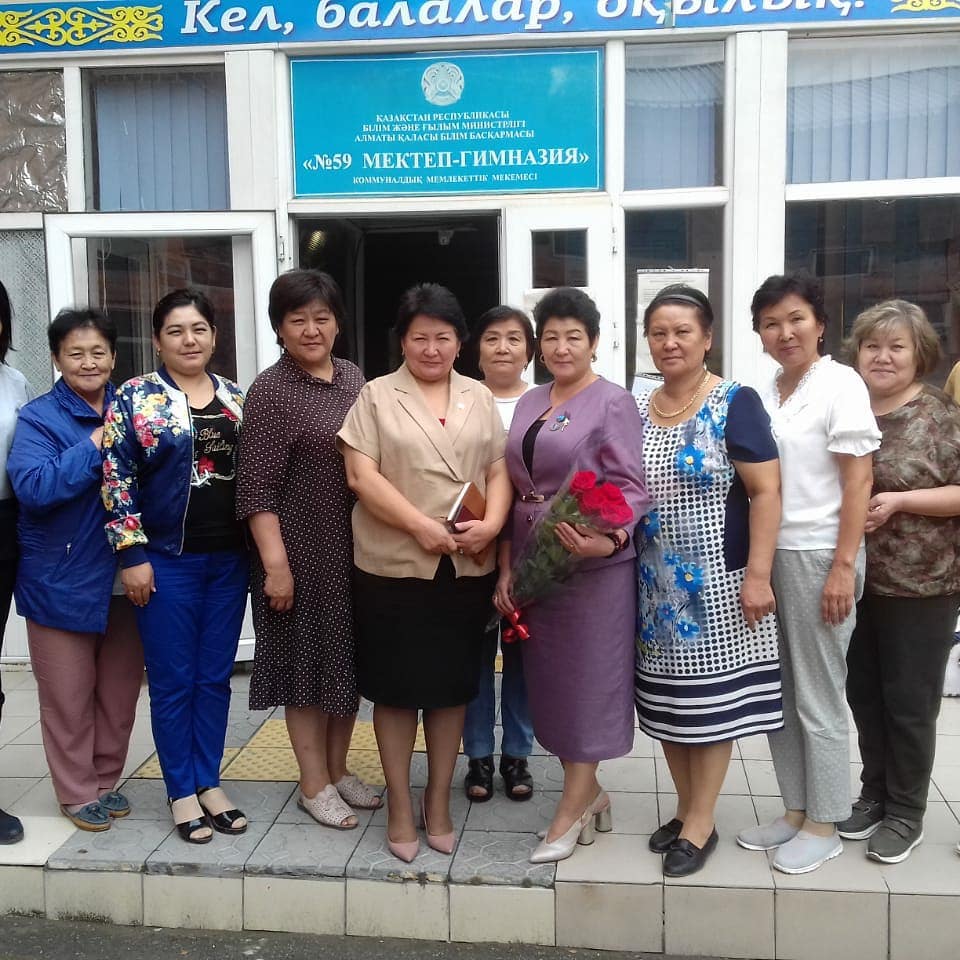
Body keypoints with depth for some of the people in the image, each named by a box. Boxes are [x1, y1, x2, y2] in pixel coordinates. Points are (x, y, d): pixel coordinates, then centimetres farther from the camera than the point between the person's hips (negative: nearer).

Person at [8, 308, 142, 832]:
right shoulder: (38, 418, -7)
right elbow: (33, 488, -22)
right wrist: (96, 444, -22)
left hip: (126, 577, 4)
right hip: (63, 581, -3)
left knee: (120, 689, 13)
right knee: (69, 695, 7)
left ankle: (106, 778, 31)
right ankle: (77, 792, 24)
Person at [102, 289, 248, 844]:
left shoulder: (236, 399, 8)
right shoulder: (135, 397, -4)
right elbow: (117, 479, -7)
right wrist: (132, 554, -12)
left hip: (229, 559, 4)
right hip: (166, 559, -4)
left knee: (215, 677, 11)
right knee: (173, 681, 4)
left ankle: (210, 782, 25)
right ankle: (182, 793, 19)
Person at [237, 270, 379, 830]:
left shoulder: (353, 377, 7)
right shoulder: (271, 392, -12)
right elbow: (257, 489, -15)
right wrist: (275, 564, -19)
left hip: (356, 548, 7)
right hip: (304, 551, -6)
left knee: (350, 657, 15)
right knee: (308, 659, 6)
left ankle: (338, 769, 33)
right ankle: (315, 783, 22)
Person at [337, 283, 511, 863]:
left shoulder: (480, 398, 12)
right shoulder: (377, 396, 1)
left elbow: (499, 472, 10)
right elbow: (361, 475, -8)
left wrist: (492, 525, -10)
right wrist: (420, 525, -17)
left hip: (466, 569, 3)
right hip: (394, 566, -3)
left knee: (453, 685, 11)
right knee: (397, 688, 6)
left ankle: (439, 802, 26)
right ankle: (400, 807, 21)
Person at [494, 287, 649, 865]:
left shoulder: (613, 402, -7)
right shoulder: (529, 404, 13)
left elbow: (632, 487, -13)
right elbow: (513, 491, 13)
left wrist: (607, 539, -32)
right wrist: (506, 568, 9)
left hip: (593, 563, -7)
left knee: (587, 680, 2)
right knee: (550, 680, 12)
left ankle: (571, 813, 14)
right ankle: (591, 794, 29)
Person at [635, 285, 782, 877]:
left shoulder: (735, 404, -9)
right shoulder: (638, 412, 8)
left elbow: (766, 492, -12)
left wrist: (758, 576, -17)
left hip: (717, 581, -5)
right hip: (657, 584, 6)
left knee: (711, 701, 3)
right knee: (667, 701, 12)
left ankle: (701, 825, 16)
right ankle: (687, 810, 28)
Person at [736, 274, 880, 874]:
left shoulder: (840, 384, -7)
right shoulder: (762, 395, 10)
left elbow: (859, 481, -11)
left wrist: (843, 567, -16)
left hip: (817, 556, -6)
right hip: (767, 555, 6)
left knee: (817, 697, 3)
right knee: (777, 692, 12)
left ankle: (824, 825, 18)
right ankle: (795, 811, 27)